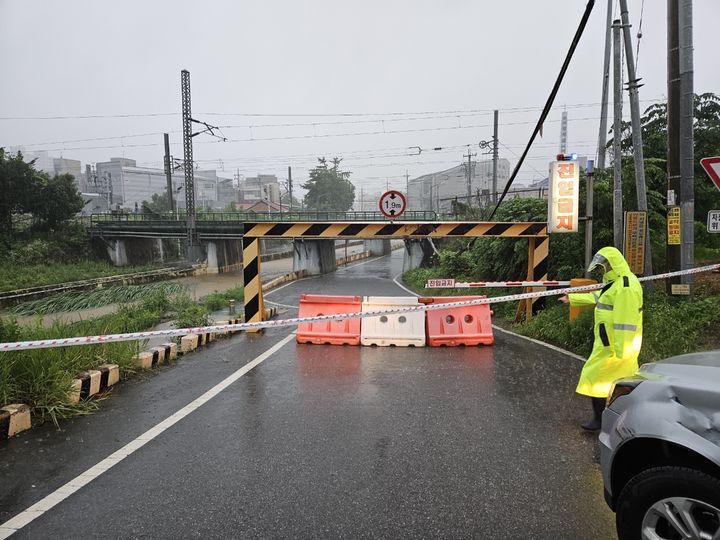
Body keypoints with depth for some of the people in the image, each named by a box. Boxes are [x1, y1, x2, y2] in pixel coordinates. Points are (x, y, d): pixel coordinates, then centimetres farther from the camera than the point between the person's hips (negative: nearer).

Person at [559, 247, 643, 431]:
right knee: (626, 377, 14)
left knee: (596, 377, -2)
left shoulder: (626, 287, -20)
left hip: (613, 346, -10)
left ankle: (599, 419, 9)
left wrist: (620, 350, -25)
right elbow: (596, 297, 29)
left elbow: (625, 321, -24)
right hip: (611, 343, 10)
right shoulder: (615, 283, 14)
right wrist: (572, 298, 37)